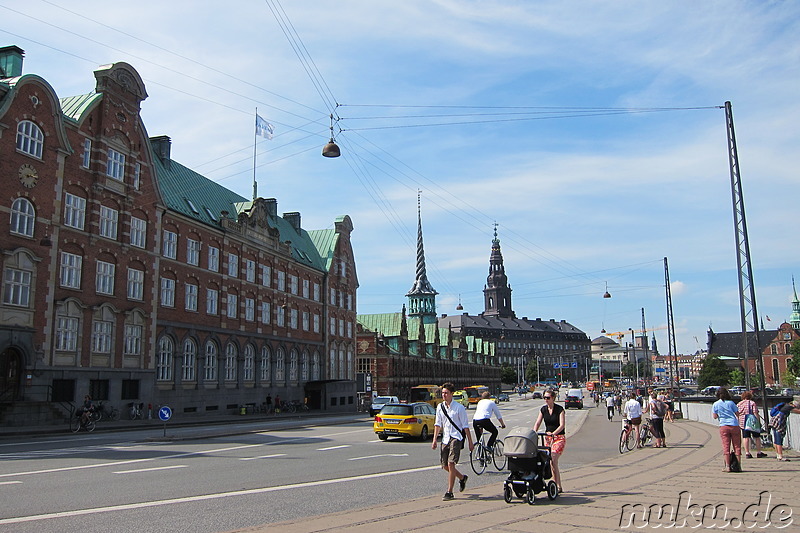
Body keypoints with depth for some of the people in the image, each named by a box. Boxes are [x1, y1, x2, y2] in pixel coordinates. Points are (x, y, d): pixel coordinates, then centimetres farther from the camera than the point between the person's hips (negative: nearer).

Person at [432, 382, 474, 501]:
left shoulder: (459, 408, -6)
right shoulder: (440, 407, 8)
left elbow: (465, 426, -3)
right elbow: (438, 424, 12)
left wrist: (470, 442, -3)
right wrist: (434, 440, 3)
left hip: (456, 438, -6)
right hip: (445, 439, 6)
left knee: (450, 464, -15)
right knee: (445, 466, 9)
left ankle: (449, 492, -5)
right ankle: (462, 478, 36)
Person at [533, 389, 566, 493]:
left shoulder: (559, 409, -10)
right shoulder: (543, 409, 5)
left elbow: (562, 425, -18)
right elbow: (537, 423, 2)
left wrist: (553, 433, -32)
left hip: (559, 437, -5)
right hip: (547, 437, 5)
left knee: (553, 460, -17)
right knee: (551, 462, 3)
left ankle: (556, 486, -12)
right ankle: (558, 487, 12)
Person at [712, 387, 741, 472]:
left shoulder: (716, 404, 3)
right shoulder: (731, 403, 1)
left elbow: (715, 416, 4)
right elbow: (737, 414, 4)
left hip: (723, 426, 0)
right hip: (734, 425, 0)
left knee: (726, 446, 0)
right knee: (737, 446, 6)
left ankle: (727, 466, -5)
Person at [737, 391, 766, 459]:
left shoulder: (738, 404, 10)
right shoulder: (752, 403, -2)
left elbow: (737, 415, 8)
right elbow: (755, 413, -11)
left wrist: (738, 423, 13)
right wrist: (759, 422, -8)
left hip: (742, 423, 3)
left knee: (746, 438, 3)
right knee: (757, 437, 9)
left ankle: (747, 453, 0)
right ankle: (759, 452, 13)